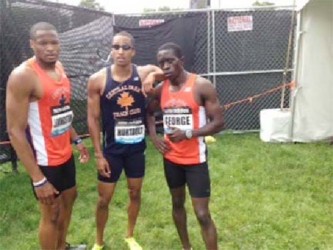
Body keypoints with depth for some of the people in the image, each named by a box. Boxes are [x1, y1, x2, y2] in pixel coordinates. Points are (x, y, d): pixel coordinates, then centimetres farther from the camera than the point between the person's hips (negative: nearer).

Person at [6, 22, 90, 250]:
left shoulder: (59, 67, 3)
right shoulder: (23, 76, -23)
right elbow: (15, 131, -24)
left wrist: (77, 140, 14)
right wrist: (38, 179, -25)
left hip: (65, 153, 9)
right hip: (44, 160, -9)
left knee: (69, 197, 24)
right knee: (51, 213, 6)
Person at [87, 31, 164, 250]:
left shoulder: (144, 73, -7)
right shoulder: (98, 80, -11)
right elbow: (93, 119, -7)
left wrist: (154, 75, -23)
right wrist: (98, 154, -9)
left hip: (137, 146, 2)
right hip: (112, 148, -2)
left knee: (135, 193, 17)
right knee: (104, 199, 8)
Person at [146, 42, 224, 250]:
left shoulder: (202, 86, -15)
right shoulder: (160, 89, 0)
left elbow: (219, 122, -15)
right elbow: (149, 112, 19)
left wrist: (189, 133, -26)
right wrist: (154, 137, 3)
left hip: (195, 159, -5)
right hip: (171, 158, 6)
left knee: (202, 214, -4)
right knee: (177, 203, 20)